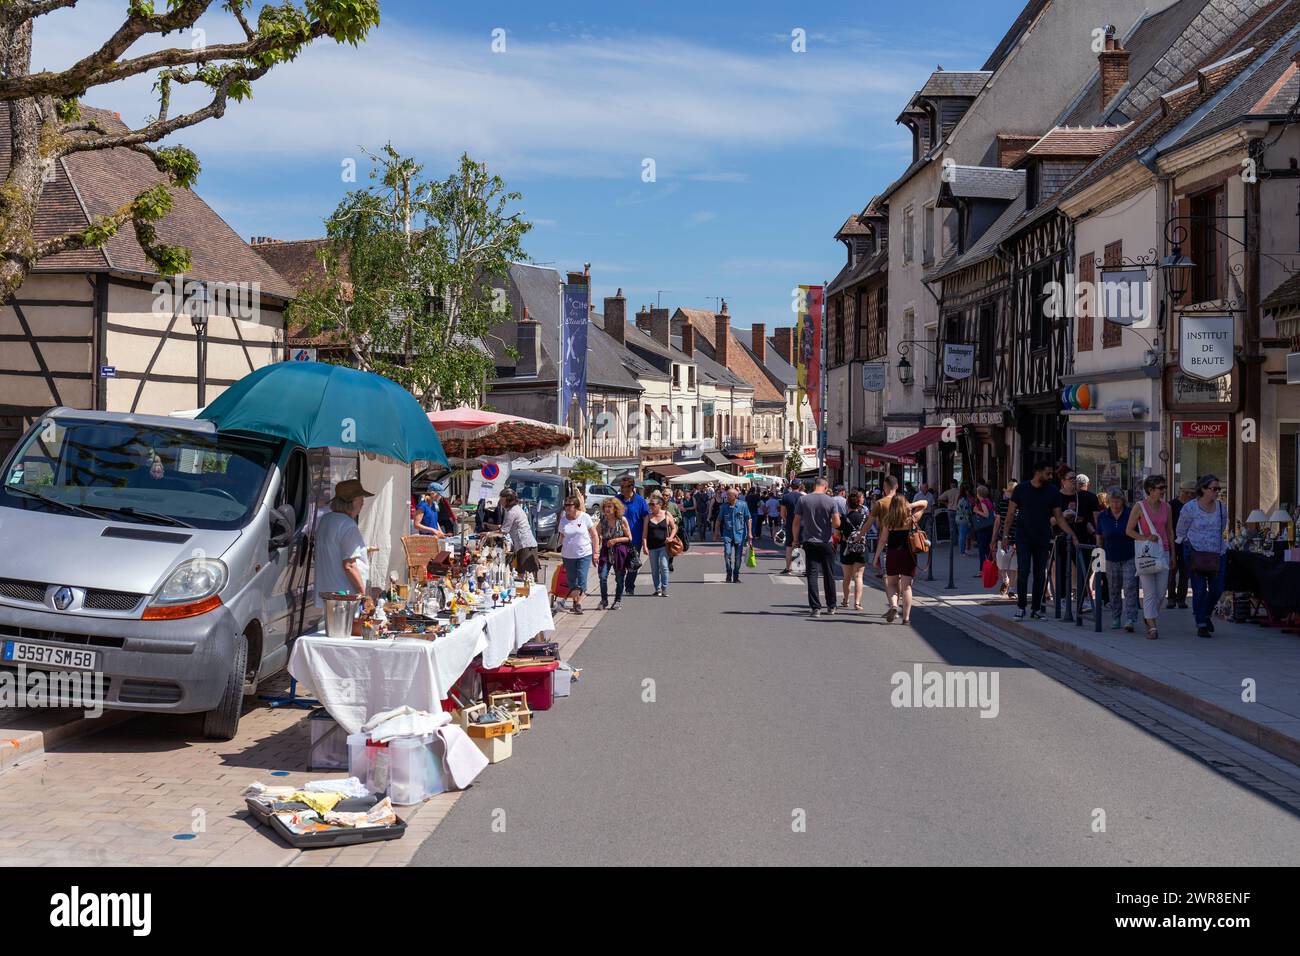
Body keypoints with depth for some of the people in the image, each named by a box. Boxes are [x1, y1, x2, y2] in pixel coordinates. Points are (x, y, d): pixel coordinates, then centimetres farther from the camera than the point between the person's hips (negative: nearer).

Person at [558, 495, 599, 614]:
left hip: (584, 554, -3)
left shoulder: (585, 517, -5)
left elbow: (594, 536, 0)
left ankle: (579, 603, -9)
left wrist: (596, 552, -3)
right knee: (571, 580, 9)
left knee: (582, 579, -10)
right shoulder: (563, 519, 3)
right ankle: (574, 600, 26)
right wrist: (561, 550, 10)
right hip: (568, 555, 3)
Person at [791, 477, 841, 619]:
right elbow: (837, 523, -9)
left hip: (809, 542, -1)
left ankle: (815, 608, -9)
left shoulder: (803, 500, -3)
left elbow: (796, 523, -2)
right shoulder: (831, 501, -5)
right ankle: (831, 606, 22)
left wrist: (795, 539, 9)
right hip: (826, 542, 1)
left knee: (812, 574, -1)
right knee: (828, 574, 13)